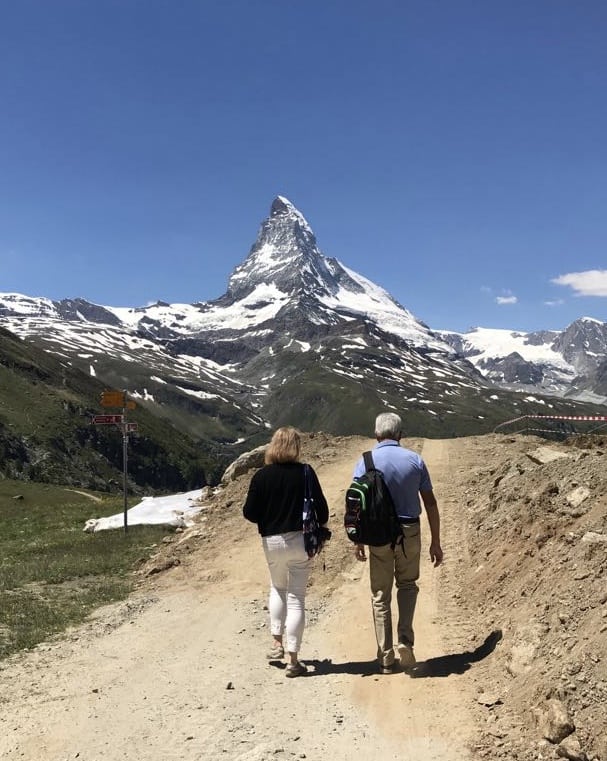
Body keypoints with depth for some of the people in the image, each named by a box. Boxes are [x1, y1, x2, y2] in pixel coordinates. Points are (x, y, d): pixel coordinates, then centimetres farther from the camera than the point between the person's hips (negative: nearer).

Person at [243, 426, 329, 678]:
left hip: (272, 542, 1)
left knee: (277, 589, 25)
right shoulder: (305, 473, -8)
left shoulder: (261, 476, -7)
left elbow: (249, 513, -5)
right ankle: (293, 660, 7)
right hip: (301, 541, -1)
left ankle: (277, 644, 21)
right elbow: (321, 508, -5)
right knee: (296, 597, 5)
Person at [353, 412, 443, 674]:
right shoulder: (415, 460, 0)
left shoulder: (366, 462, -5)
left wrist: (358, 541, 2)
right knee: (408, 584, 24)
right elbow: (430, 504, 1)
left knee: (381, 595, 11)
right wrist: (435, 542, 7)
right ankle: (405, 639, 6)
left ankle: (386, 658, 17)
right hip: (410, 532, 1)